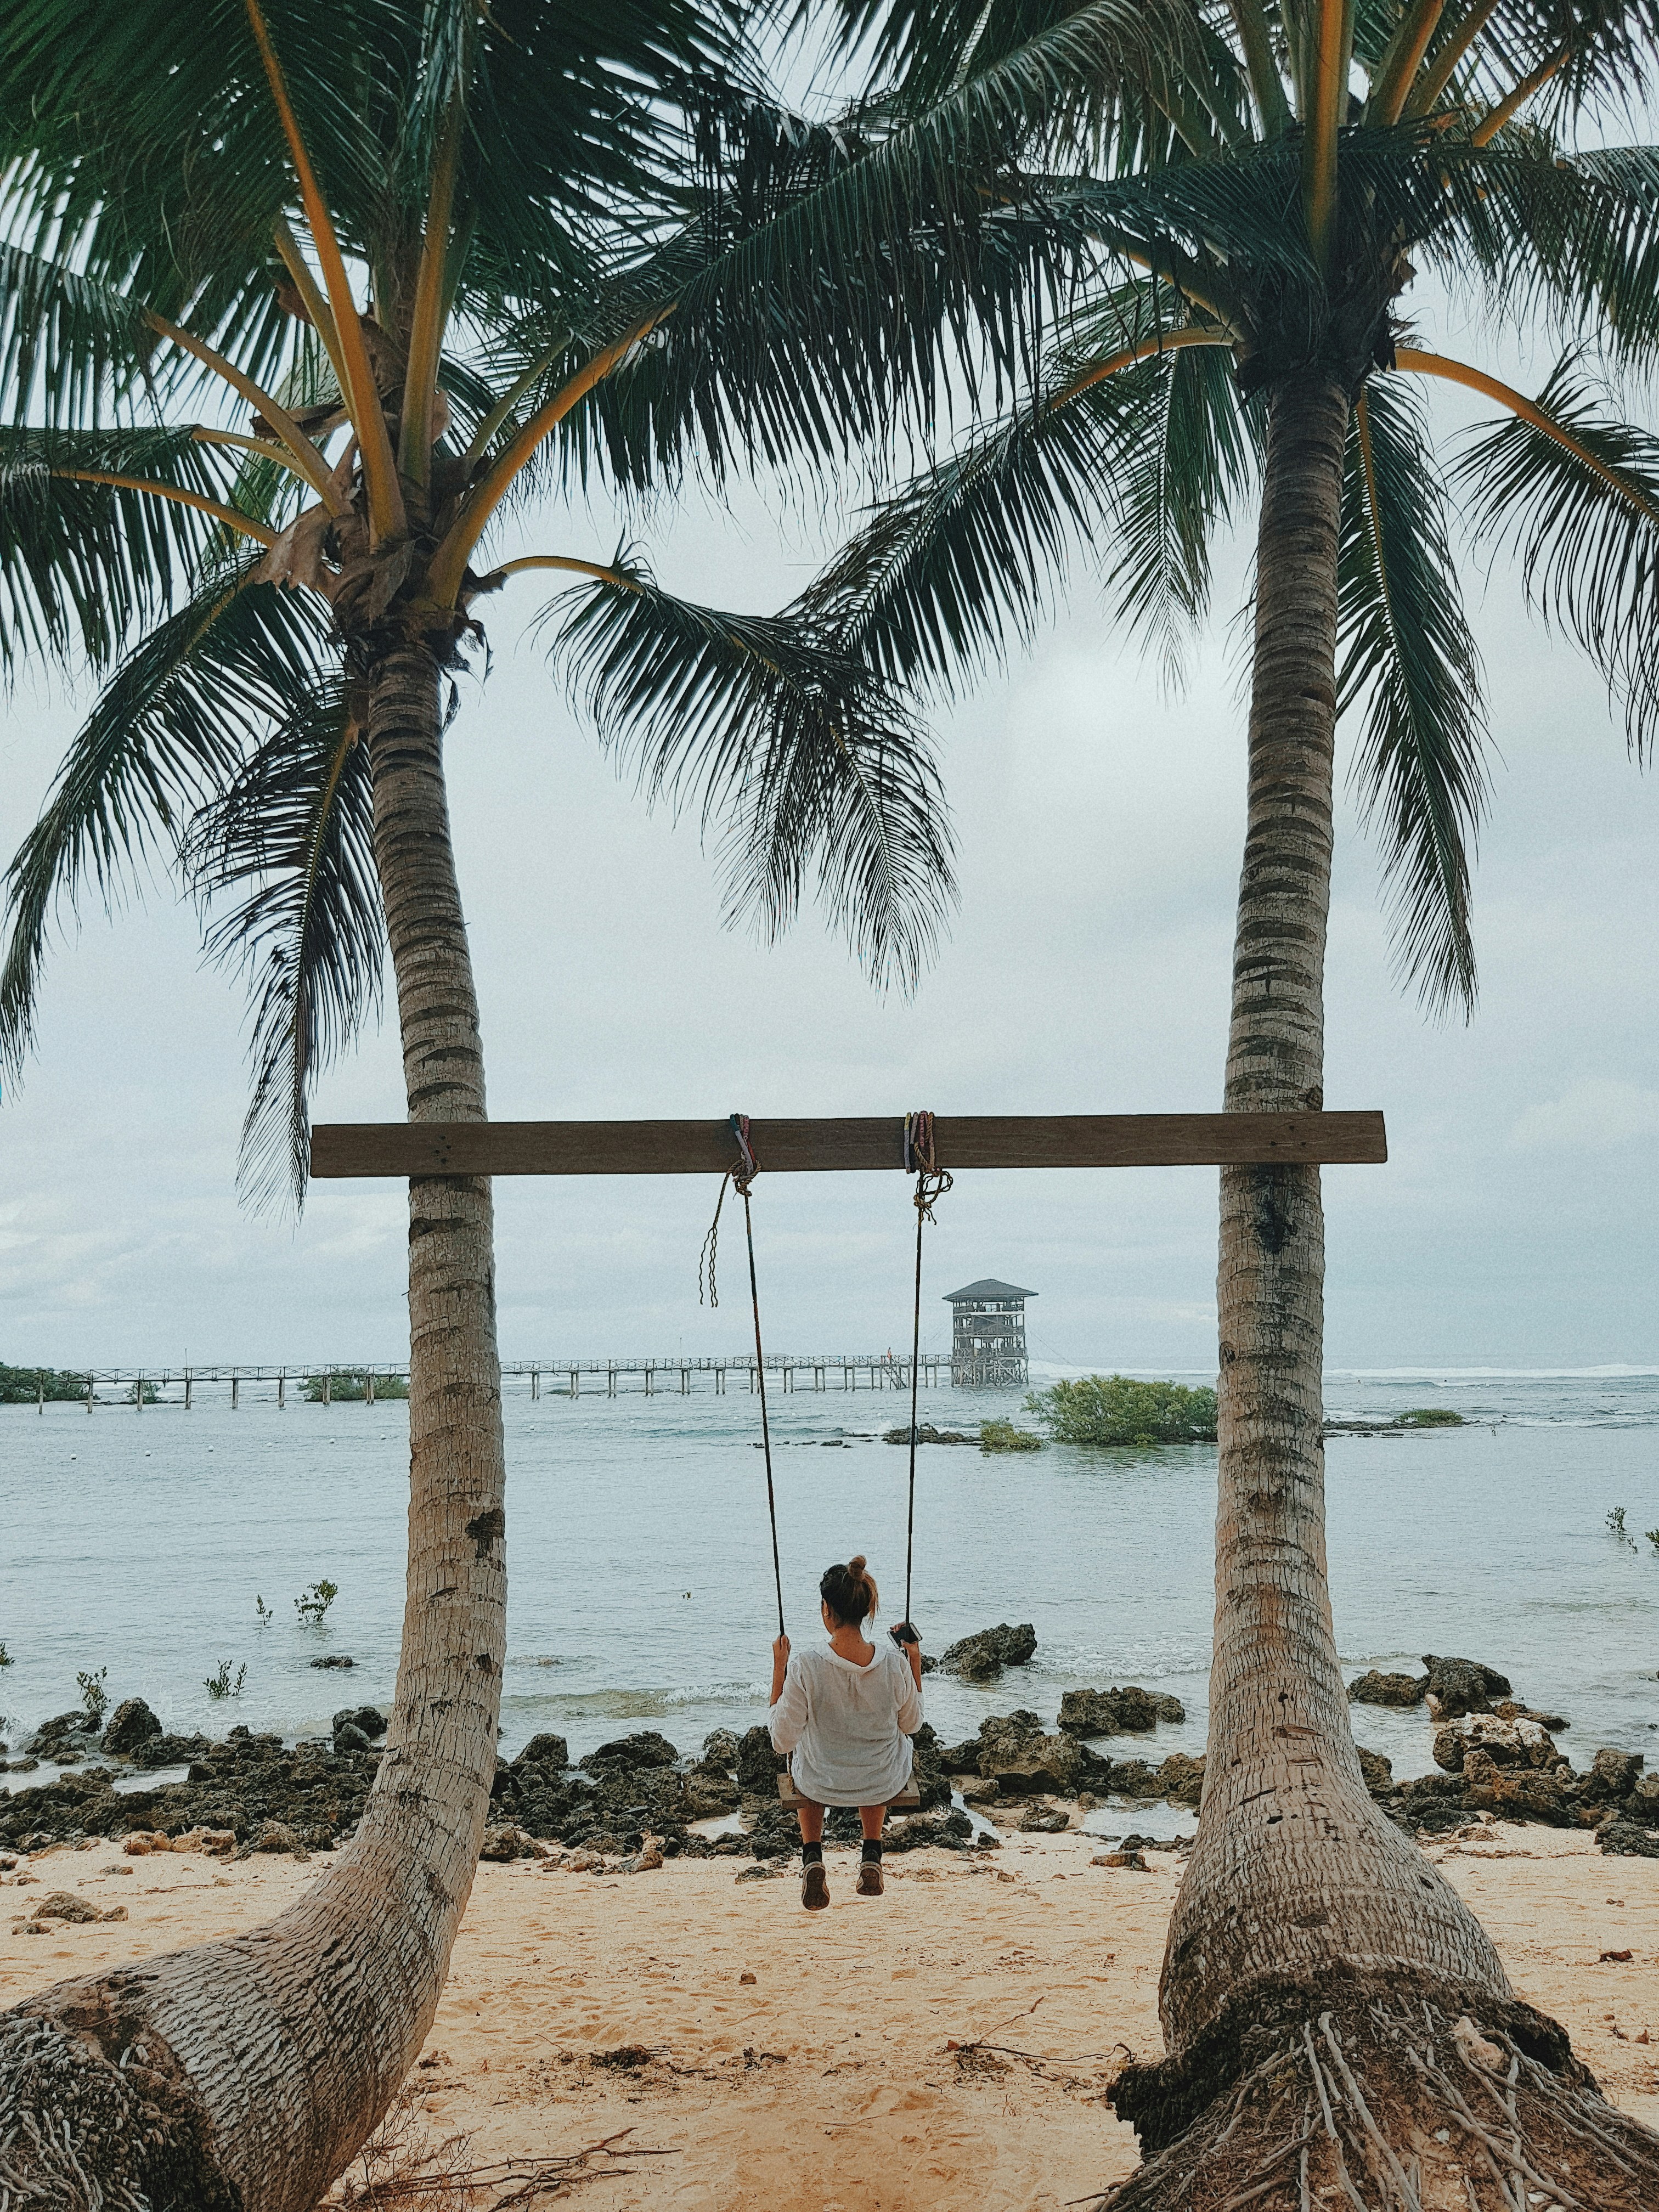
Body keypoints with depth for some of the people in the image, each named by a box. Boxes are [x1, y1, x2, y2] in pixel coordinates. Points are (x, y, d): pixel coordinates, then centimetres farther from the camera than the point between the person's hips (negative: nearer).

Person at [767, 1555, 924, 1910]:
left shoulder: (805, 1668, -30)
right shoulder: (894, 1664, -22)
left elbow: (783, 1741, -18)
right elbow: (911, 1725, -4)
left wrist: (779, 1669, -14)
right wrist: (915, 1662, 0)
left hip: (821, 1786, -1)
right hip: (885, 1786, 1)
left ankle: (812, 1859, 24)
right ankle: (872, 1858, 33)